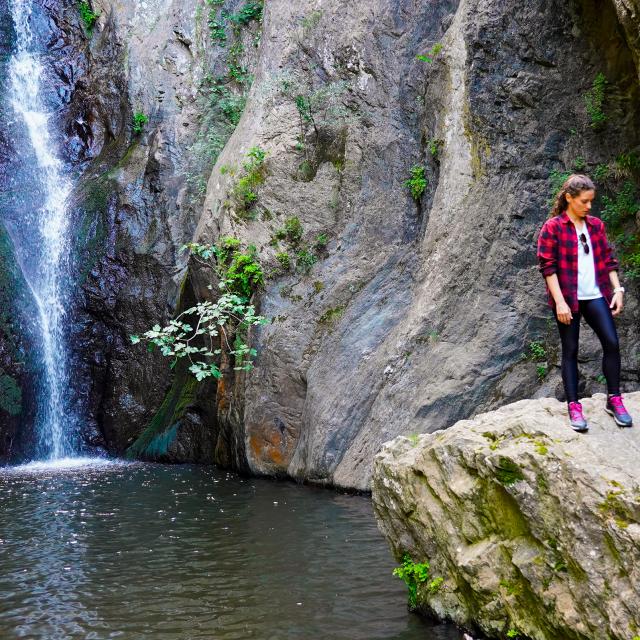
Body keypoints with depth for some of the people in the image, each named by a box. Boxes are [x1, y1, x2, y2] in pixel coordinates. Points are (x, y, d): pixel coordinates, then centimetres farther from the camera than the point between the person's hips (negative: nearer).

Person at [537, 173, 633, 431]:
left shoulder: (596, 225, 9)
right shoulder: (552, 227, -6)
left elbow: (608, 259, 12)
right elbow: (547, 267, -9)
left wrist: (617, 289, 2)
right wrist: (560, 302, -15)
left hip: (595, 296, 4)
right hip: (567, 299, -4)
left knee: (612, 343, -3)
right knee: (570, 350, 3)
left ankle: (614, 400, 12)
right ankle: (573, 406, 9)